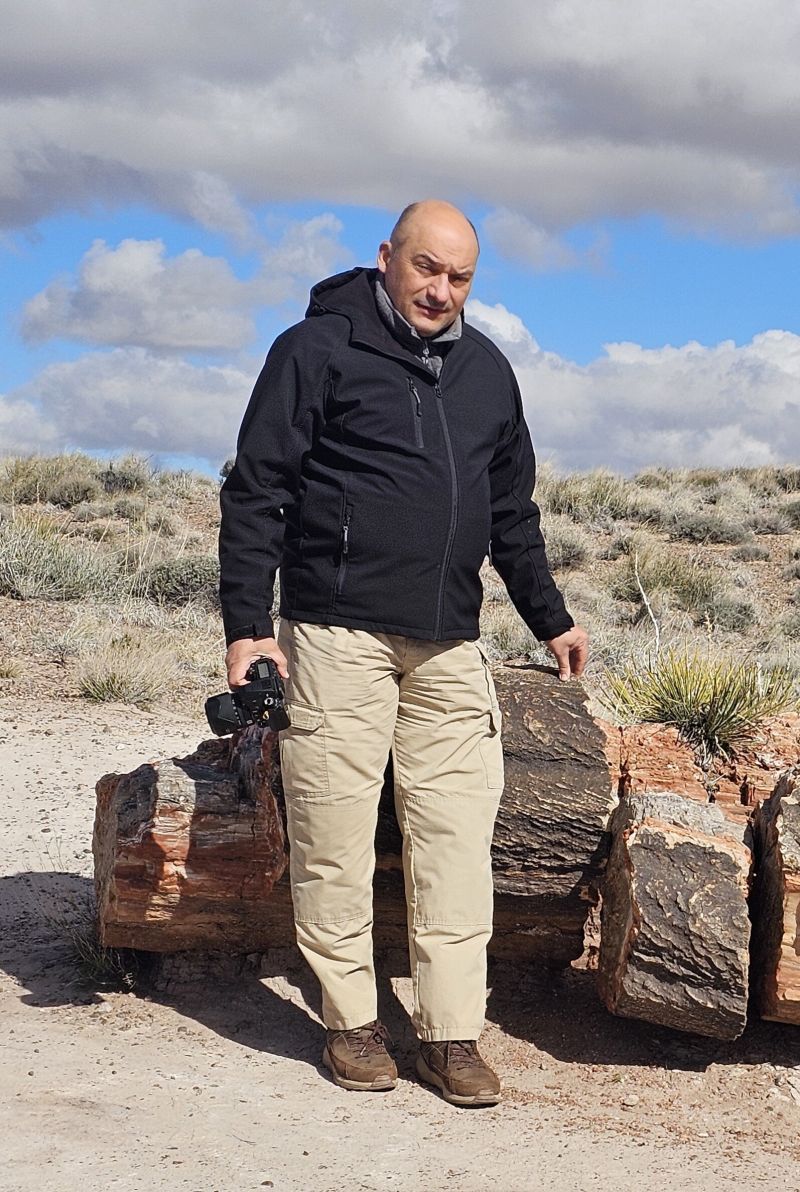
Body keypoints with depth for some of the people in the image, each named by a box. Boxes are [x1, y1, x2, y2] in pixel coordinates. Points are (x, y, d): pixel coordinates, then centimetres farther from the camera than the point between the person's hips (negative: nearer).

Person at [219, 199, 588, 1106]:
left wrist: (549, 618, 27)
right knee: (335, 835, -2)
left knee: (456, 835, 1)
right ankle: (350, 1020, 12)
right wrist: (246, 623, -11)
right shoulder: (317, 350, -1)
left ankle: (451, 1033, 8)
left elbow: (511, 511, 26)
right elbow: (256, 493, -3)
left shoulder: (486, 370, 17)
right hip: (338, 633, -5)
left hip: (449, 647, 5)